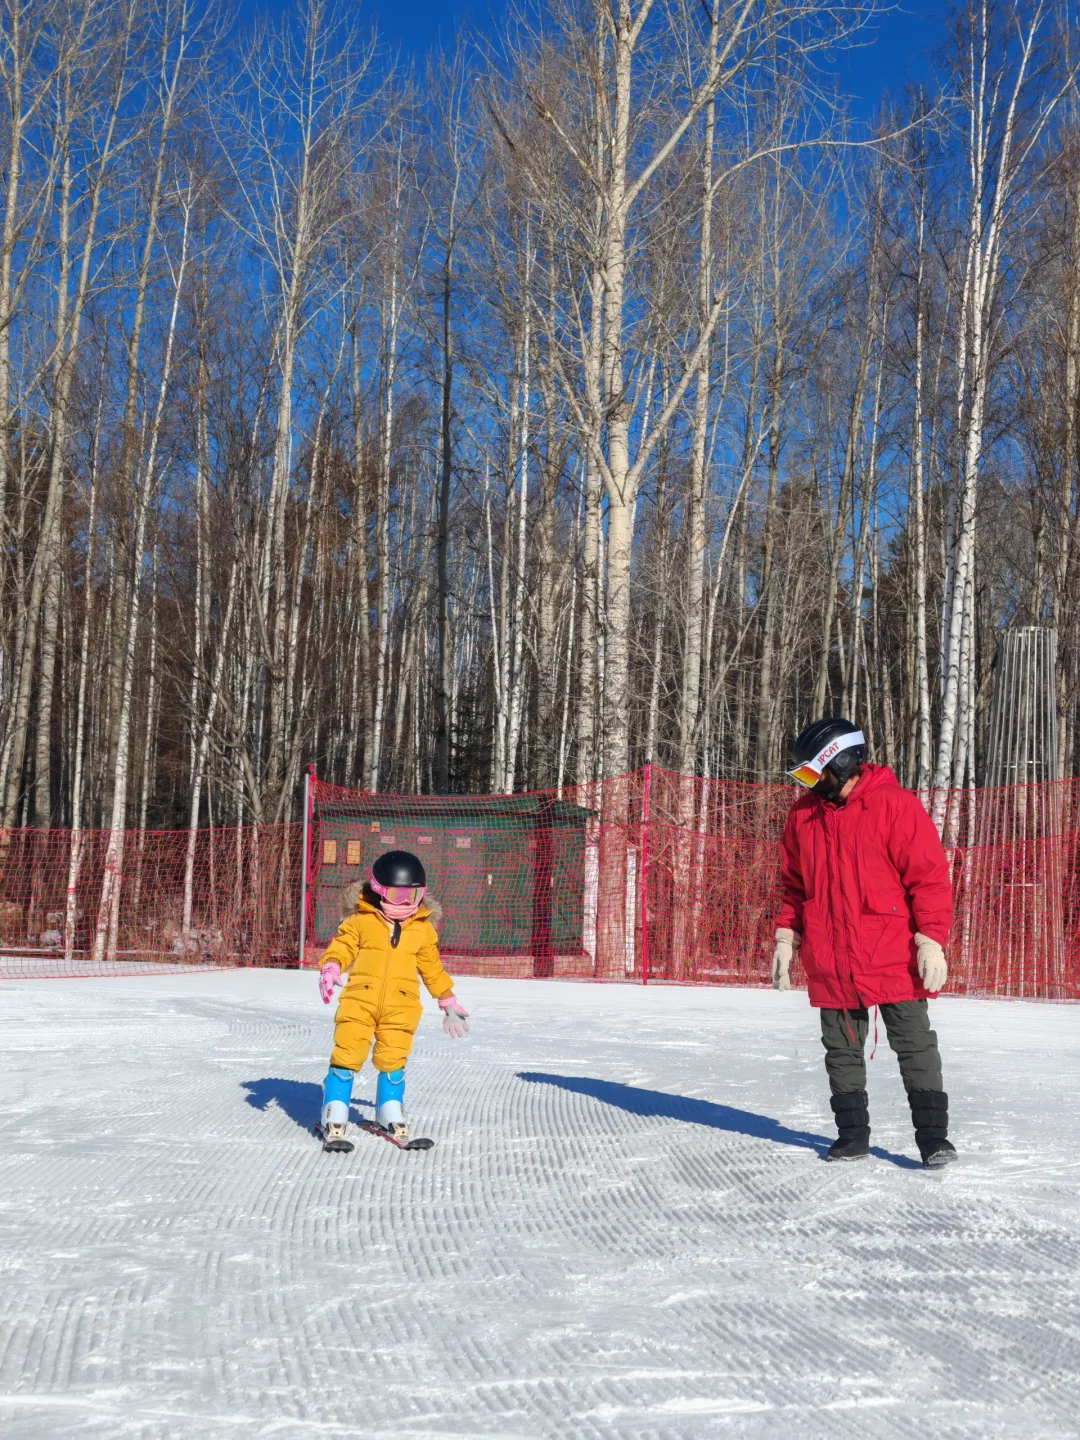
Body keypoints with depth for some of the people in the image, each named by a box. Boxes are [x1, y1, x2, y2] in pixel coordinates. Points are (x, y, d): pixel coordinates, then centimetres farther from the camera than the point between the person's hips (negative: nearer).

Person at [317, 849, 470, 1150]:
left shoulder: (423, 928, 11)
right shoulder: (361, 920, 2)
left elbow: (432, 967, 21)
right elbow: (342, 946, 3)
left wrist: (448, 1001, 25)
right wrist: (330, 967, -19)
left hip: (400, 1007, 2)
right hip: (360, 1001, -2)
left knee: (393, 1061, 5)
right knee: (347, 1055, -5)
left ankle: (391, 1116, 24)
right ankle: (334, 1118, 5)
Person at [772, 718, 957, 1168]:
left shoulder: (894, 805, -10)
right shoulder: (803, 814, 7)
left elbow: (929, 875, -10)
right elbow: (793, 883, 16)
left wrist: (931, 941, -15)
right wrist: (786, 937, 8)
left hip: (893, 960, -5)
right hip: (829, 965, 5)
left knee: (915, 1047, 2)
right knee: (842, 1051, 11)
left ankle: (933, 1135, 11)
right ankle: (852, 1135, 22)